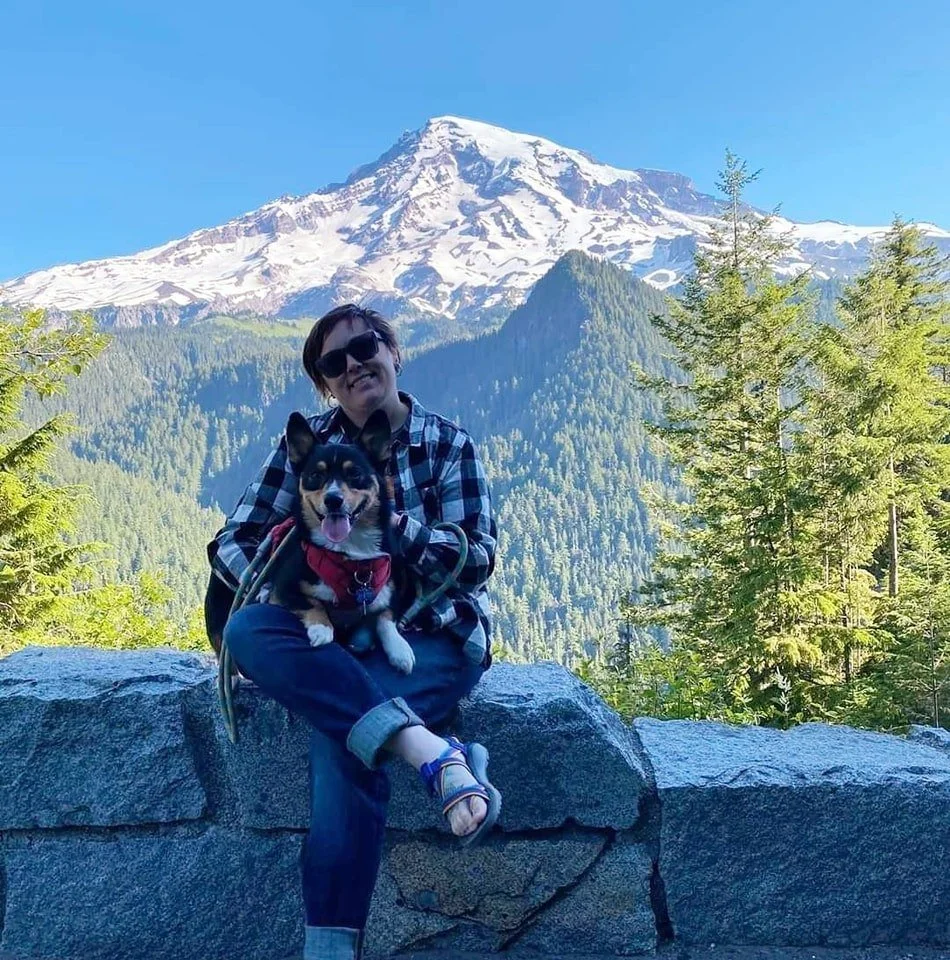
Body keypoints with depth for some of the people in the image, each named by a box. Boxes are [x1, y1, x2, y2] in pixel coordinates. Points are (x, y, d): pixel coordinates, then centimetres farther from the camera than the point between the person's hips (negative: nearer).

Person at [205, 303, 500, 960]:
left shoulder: (448, 443, 1)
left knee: (340, 729, -33)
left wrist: (386, 520, -19)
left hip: (436, 635, -2)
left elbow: (476, 557, -7)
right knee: (247, 630, -31)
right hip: (336, 638, 3)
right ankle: (433, 750, -44)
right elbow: (231, 544, 3)